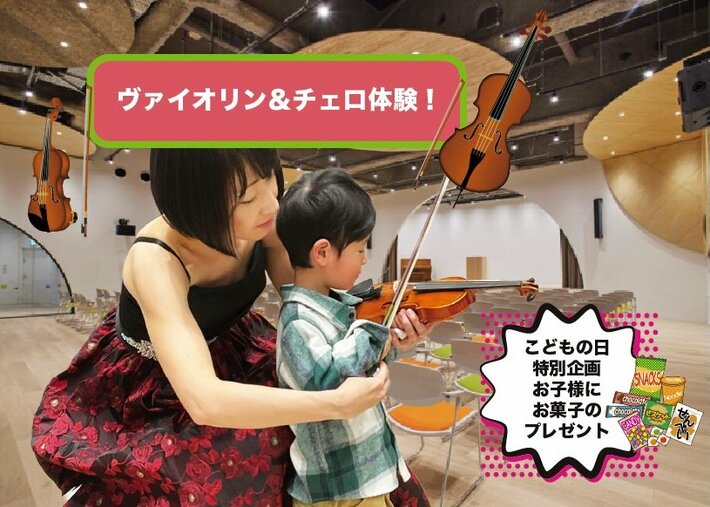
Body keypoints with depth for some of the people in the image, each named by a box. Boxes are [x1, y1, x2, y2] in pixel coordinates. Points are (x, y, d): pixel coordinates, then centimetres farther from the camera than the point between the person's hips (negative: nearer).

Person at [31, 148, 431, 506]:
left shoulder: (262, 222, -22)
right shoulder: (155, 259, -36)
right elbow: (204, 401, -45)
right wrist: (337, 403, -42)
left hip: (228, 355, 4)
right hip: (148, 390, -3)